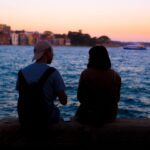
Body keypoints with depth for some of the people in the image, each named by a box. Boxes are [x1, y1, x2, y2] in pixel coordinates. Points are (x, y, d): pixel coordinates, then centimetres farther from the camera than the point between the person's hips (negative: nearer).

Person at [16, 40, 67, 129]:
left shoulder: (22, 72, -1)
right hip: (46, 119, -3)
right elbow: (64, 101, -12)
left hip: (24, 120, 4)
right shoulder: (53, 72, -14)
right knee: (56, 110, 32)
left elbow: (22, 99, 8)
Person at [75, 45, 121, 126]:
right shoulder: (116, 76, -5)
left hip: (90, 116, -4)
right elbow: (117, 99, 4)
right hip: (110, 116, 4)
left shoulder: (86, 73, -15)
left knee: (79, 113, 28)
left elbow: (80, 97, -8)